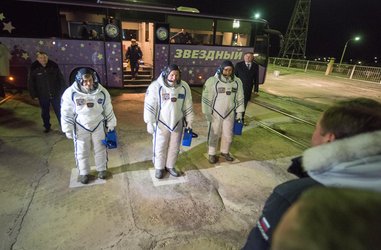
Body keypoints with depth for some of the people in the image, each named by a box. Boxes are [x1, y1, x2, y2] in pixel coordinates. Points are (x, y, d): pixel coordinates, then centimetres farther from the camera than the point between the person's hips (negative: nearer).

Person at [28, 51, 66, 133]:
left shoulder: (54, 66, -4)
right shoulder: (34, 69, -5)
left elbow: (61, 79, 2)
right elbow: (30, 83, 1)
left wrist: (63, 91, 0)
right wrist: (34, 95, -1)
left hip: (55, 94, -1)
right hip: (43, 96, 1)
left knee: (59, 112, 5)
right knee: (45, 113, 15)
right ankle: (47, 127, 33)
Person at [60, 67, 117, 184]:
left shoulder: (102, 92, -12)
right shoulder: (71, 93, -18)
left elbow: (108, 110, -1)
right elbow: (66, 113, -9)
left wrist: (111, 124, 5)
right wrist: (68, 129, -5)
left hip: (98, 125, 2)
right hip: (80, 127, -1)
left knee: (100, 149, 16)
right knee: (82, 151, 12)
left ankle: (102, 169, 37)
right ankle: (84, 173, 34)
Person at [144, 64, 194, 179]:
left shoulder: (184, 87, -3)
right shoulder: (156, 86, -15)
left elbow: (188, 106, 5)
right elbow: (150, 106, -11)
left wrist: (189, 122, 8)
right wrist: (150, 122, -10)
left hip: (177, 123, 4)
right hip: (161, 123, -3)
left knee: (174, 147, 16)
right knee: (160, 147, 10)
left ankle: (170, 166, 38)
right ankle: (159, 167, 33)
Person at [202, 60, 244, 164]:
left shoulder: (237, 81, -2)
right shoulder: (212, 81, -13)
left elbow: (240, 97, 6)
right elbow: (206, 97, -10)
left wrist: (239, 112, 5)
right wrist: (207, 112, -11)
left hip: (230, 113, 4)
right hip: (215, 113, -3)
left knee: (228, 134, 15)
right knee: (214, 134, 7)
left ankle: (225, 152, 37)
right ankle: (212, 154, 26)